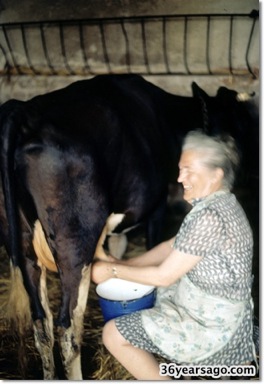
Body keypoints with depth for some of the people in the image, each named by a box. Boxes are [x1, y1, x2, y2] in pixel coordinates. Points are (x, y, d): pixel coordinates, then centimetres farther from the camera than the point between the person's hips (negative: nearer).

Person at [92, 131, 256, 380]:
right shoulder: (221, 204, 3)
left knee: (113, 335, -5)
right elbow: (172, 247, 11)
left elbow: (163, 276, -20)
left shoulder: (208, 216, -27)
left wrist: (113, 270, -8)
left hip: (211, 326, -10)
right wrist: (123, 264, 7)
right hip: (224, 313, 10)